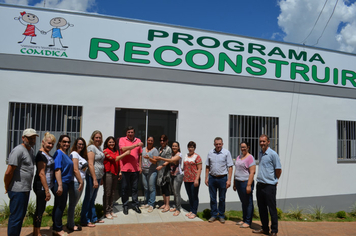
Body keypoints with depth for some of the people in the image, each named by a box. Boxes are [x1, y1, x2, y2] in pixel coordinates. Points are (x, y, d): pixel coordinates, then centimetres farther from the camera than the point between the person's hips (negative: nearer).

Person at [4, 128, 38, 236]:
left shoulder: (31, 150, 12)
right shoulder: (18, 150, -17)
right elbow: (8, 172, -19)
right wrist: (7, 187, -8)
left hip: (26, 190, 9)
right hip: (18, 191, -9)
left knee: (21, 215, 18)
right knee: (16, 217, 0)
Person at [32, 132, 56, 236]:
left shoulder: (47, 154, 13)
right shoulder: (41, 155, -17)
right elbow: (41, 174, -21)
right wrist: (47, 190, -20)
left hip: (45, 186, 10)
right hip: (41, 187, -10)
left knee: (41, 209, 17)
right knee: (40, 209, 0)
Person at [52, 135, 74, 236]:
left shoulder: (65, 154, 13)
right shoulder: (58, 153, -13)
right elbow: (57, 170, -19)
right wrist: (60, 185, -23)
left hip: (65, 183, 9)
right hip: (60, 183, -9)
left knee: (59, 206, 15)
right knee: (60, 206, 1)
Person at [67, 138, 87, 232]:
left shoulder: (82, 155, 15)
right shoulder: (74, 154, -11)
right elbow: (75, 169, -16)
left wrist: (82, 182, 10)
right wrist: (81, 182, -14)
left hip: (80, 181, 9)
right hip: (75, 182, -9)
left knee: (74, 203, 16)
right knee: (73, 204, 3)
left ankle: (70, 223, 28)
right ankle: (71, 225, 14)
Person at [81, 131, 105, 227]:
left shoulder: (99, 148, 14)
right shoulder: (91, 147, -13)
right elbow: (90, 164, -19)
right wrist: (94, 179, -21)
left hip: (98, 176, 9)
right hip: (92, 176, -9)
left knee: (93, 198, 17)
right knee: (88, 198, 2)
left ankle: (93, 218, 28)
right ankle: (84, 220, 12)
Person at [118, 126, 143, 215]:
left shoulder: (138, 140, 9)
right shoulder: (122, 140, 0)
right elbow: (123, 149, -20)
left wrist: (140, 166, 10)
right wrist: (136, 145, -24)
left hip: (135, 169, 3)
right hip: (125, 169, -2)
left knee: (135, 188, 10)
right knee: (125, 188, 7)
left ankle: (135, 205, 22)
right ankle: (125, 206, 20)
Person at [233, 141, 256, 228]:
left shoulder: (250, 158, -10)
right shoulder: (238, 157, 14)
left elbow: (252, 172, -16)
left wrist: (249, 185, -21)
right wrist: (234, 183, 17)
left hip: (246, 183, -8)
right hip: (238, 182, 8)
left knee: (248, 202, 3)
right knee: (243, 202, 16)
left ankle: (248, 222, 11)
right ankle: (244, 220, 26)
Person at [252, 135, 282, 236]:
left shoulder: (273, 154, -12)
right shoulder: (260, 153, 12)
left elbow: (278, 169, -8)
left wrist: (274, 180, 4)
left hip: (269, 186, -7)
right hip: (260, 185, 8)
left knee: (272, 209, 2)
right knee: (262, 208, 14)